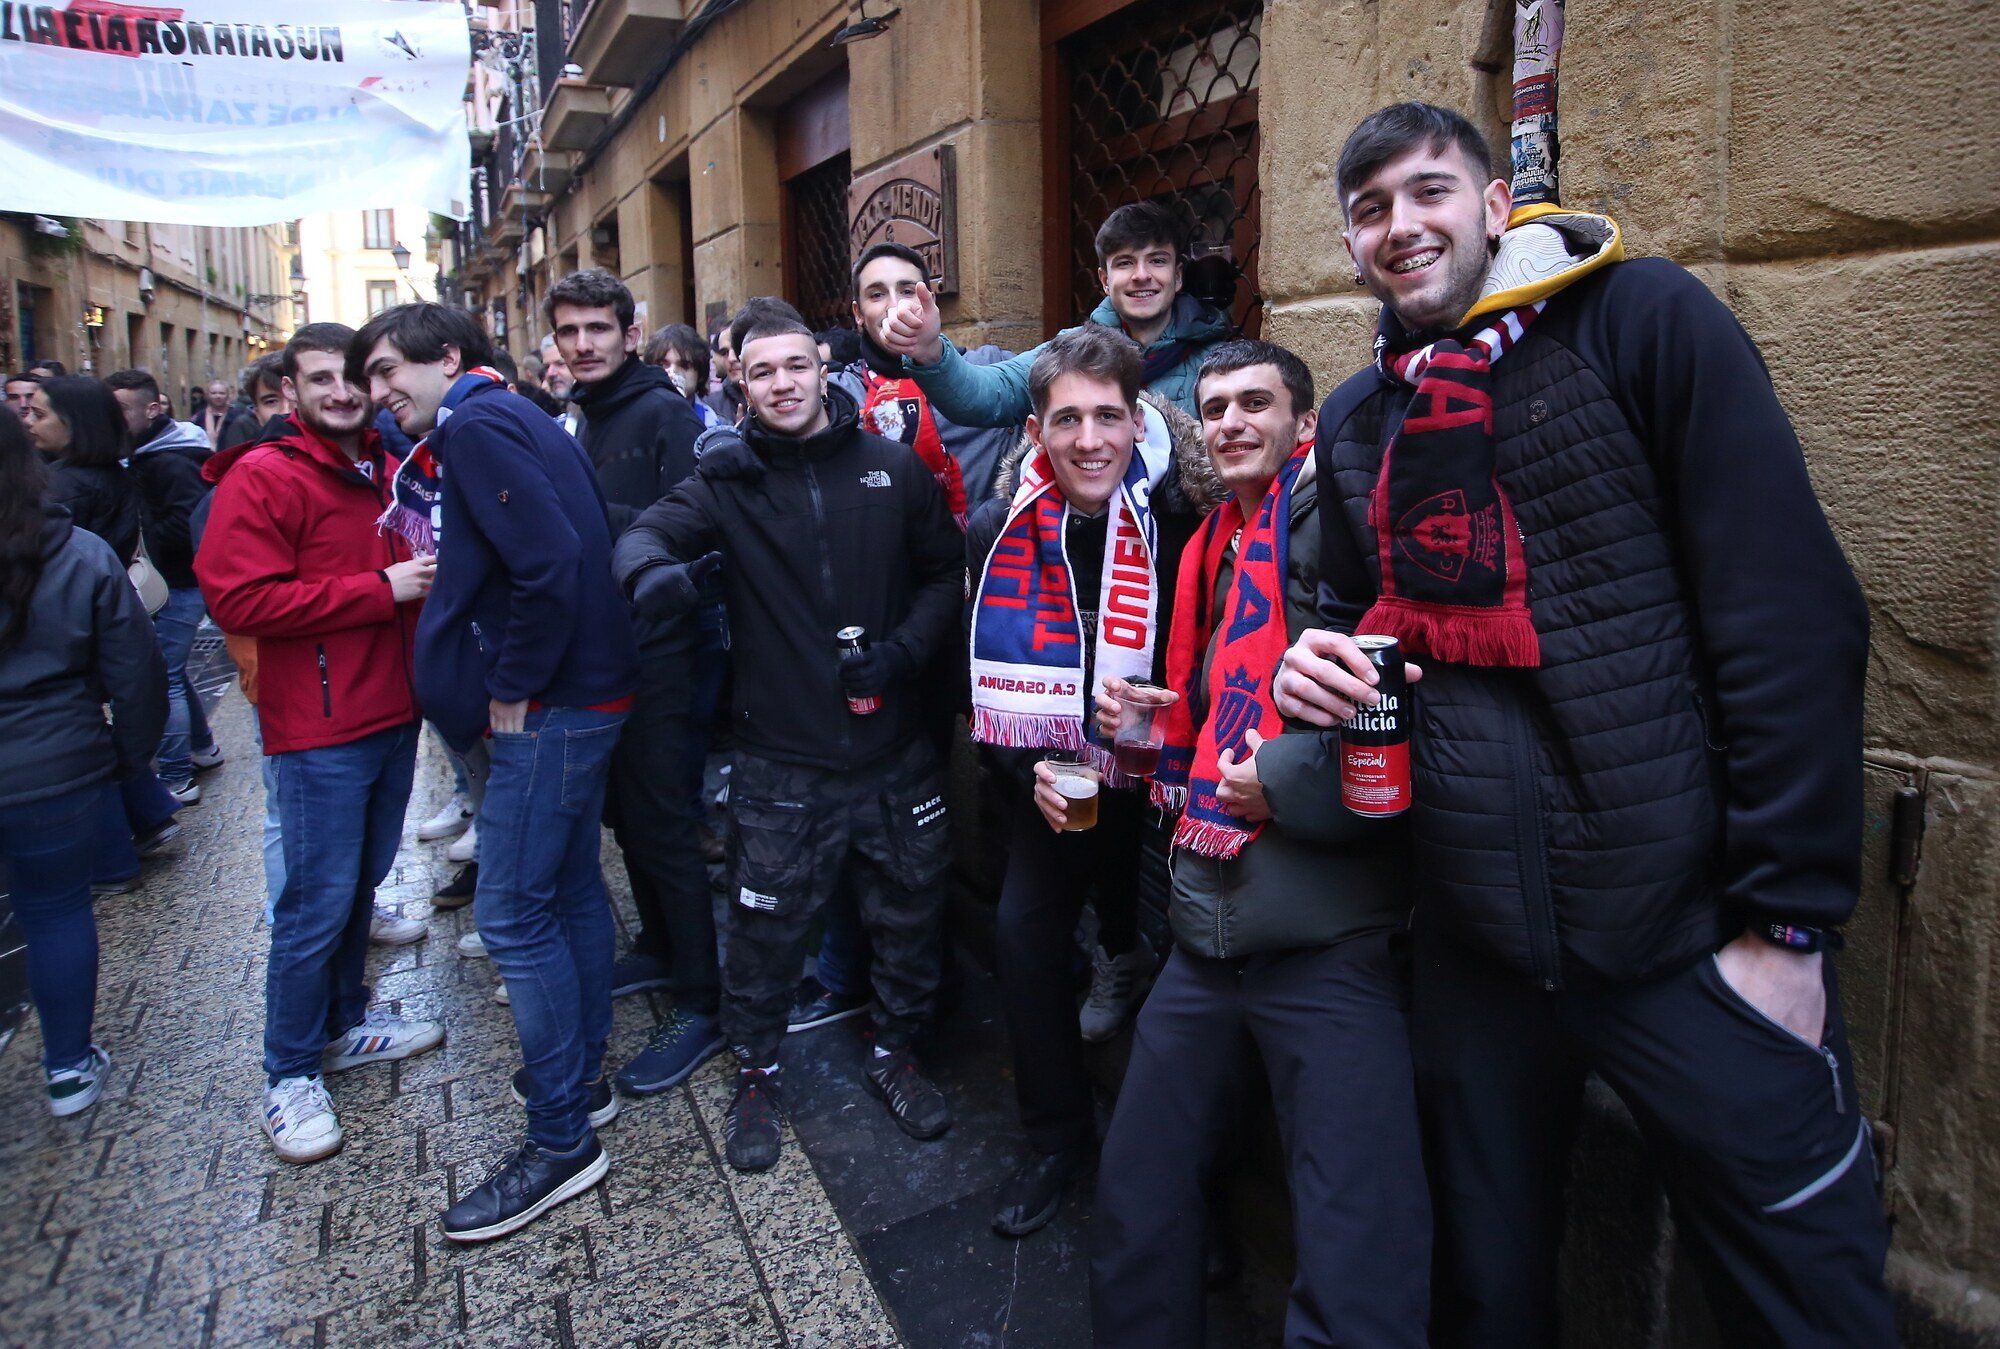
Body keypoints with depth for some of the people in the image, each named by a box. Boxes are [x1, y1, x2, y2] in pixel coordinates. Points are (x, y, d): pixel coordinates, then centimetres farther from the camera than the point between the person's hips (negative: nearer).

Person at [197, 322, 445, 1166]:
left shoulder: (386, 473, 12)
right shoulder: (262, 479, -9)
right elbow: (239, 600, -18)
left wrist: (422, 582, 6)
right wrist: (379, 590, -18)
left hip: (394, 714, 7)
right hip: (321, 729, -7)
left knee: (362, 883, 17)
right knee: (317, 904, -1)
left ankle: (344, 1024, 33)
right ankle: (290, 1074, 14)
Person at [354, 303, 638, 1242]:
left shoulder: (478, 425, -12)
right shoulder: (509, 419, 18)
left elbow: (548, 560, -25)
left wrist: (513, 687, -16)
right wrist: (512, 680, 12)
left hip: (552, 706, -10)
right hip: (580, 693, 10)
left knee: (513, 914, -4)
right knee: (569, 888, 18)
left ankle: (561, 1138, 7)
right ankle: (580, 1074, 33)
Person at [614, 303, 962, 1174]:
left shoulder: (893, 468, 2)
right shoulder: (728, 481, 0)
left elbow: (946, 572, 6)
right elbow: (647, 533, -9)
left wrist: (903, 651, -11)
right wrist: (653, 572, -34)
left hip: (895, 749, 2)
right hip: (782, 761, -1)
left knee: (908, 915, 14)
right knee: (766, 927, 8)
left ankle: (895, 1053, 39)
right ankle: (755, 1077, 32)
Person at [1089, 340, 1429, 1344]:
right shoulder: (1211, 549, 18)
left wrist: (1291, 774, -15)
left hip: (1326, 933, -8)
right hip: (1207, 928, 8)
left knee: (1356, 1258, -2)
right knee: (1136, 1203, 17)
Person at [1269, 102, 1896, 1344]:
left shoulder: (1643, 321, -7)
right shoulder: (1357, 419, 9)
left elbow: (1790, 613, -12)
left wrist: (1789, 916, -14)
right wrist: (1322, 664, -3)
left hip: (1688, 933, -4)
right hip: (1476, 937, 5)